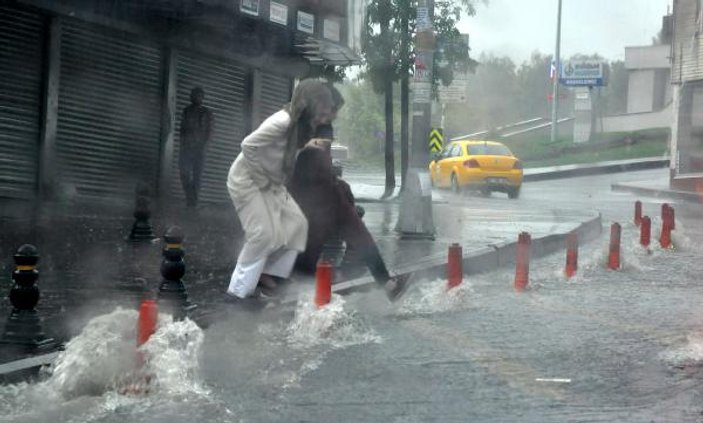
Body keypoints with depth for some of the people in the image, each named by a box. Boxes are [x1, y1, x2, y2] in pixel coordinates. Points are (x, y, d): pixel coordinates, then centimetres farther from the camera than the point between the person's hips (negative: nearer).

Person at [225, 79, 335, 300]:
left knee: (296, 223, 6)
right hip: (247, 180, -9)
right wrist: (261, 179, -21)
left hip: (269, 182, 9)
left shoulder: (300, 123, -1)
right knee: (263, 234, -12)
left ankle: (267, 272, 14)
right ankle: (238, 289, -2)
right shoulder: (282, 122, -29)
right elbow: (248, 146, -32)